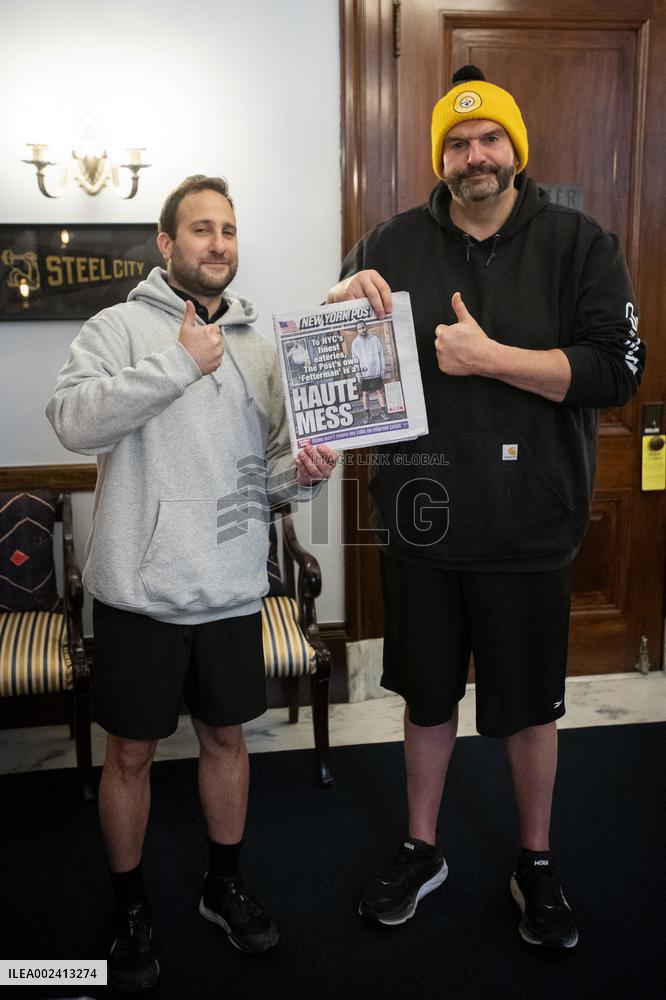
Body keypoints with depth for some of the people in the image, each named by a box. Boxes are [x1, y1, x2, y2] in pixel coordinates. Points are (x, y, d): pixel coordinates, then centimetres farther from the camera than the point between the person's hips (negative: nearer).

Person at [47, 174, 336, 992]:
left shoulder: (256, 347, 11)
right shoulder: (120, 326, -4)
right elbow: (72, 419, -21)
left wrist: (301, 473, -7)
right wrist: (177, 363, -23)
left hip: (231, 586, 4)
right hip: (140, 588, -4)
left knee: (226, 737, 17)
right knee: (131, 753, 9)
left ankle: (224, 886, 38)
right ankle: (130, 909, 31)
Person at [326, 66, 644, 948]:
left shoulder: (579, 244, -3)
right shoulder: (397, 243, 3)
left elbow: (617, 372, -13)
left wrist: (489, 356, -20)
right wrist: (343, 300, -13)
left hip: (529, 530, -1)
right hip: (420, 520, 2)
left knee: (529, 706, 15)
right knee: (427, 697, 18)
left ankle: (537, 864, 39)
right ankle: (422, 850, 40)